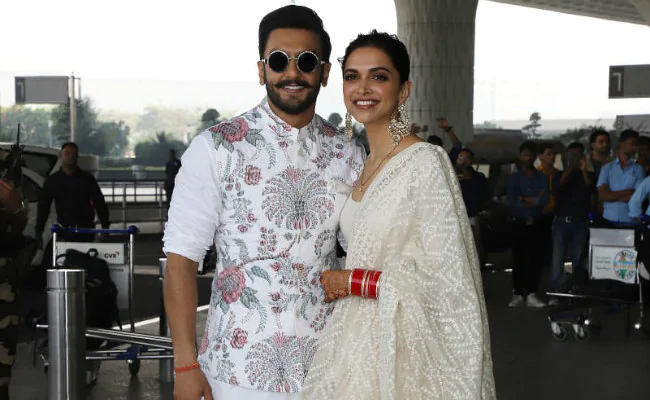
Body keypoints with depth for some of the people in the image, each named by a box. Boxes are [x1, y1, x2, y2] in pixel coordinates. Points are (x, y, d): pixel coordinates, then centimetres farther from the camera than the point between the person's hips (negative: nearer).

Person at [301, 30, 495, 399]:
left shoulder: (425, 162, -16)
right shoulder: (364, 165, 8)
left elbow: (446, 278, -20)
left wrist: (352, 282, -14)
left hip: (402, 345, -7)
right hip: (359, 338, 7)